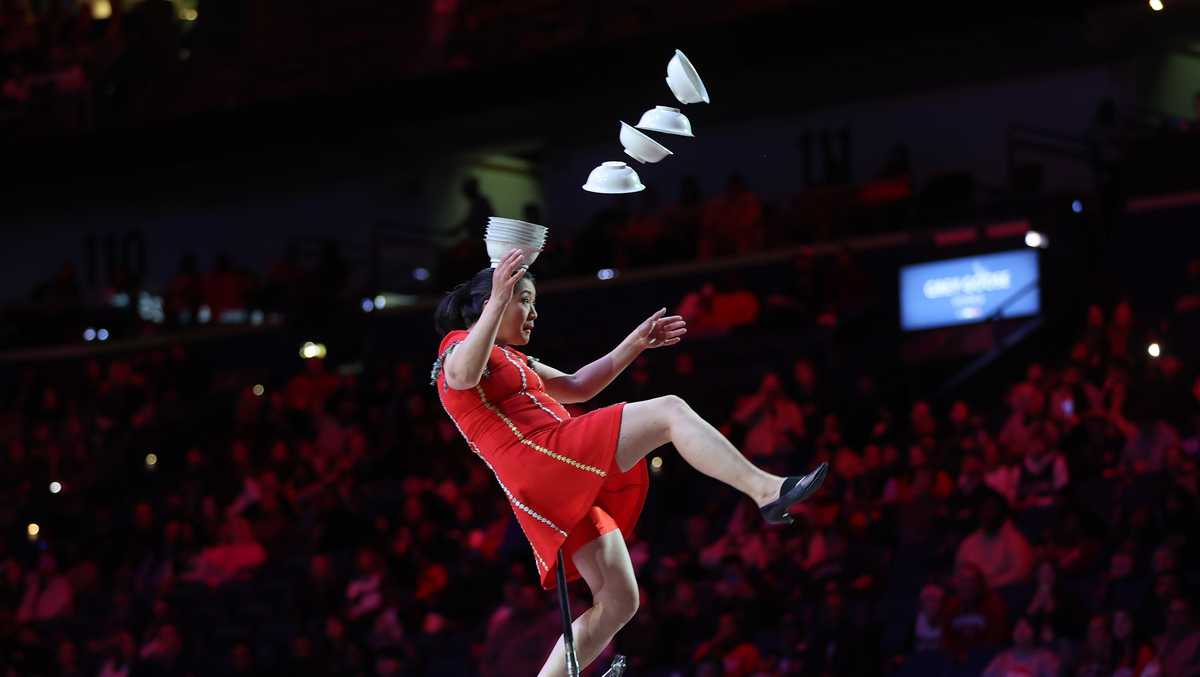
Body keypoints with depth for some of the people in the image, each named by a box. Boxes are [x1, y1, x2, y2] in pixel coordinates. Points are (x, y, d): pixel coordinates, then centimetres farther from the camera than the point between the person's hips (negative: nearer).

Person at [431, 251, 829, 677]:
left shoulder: (511, 359, 31)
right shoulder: (459, 347, 1)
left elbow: (576, 387, 36)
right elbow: (465, 376, -25)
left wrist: (634, 345, 29)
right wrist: (497, 303, -37)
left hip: (563, 489, 10)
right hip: (543, 456, -10)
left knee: (618, 604, 8)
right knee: (669, 411, -14)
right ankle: (767, 490, -22)